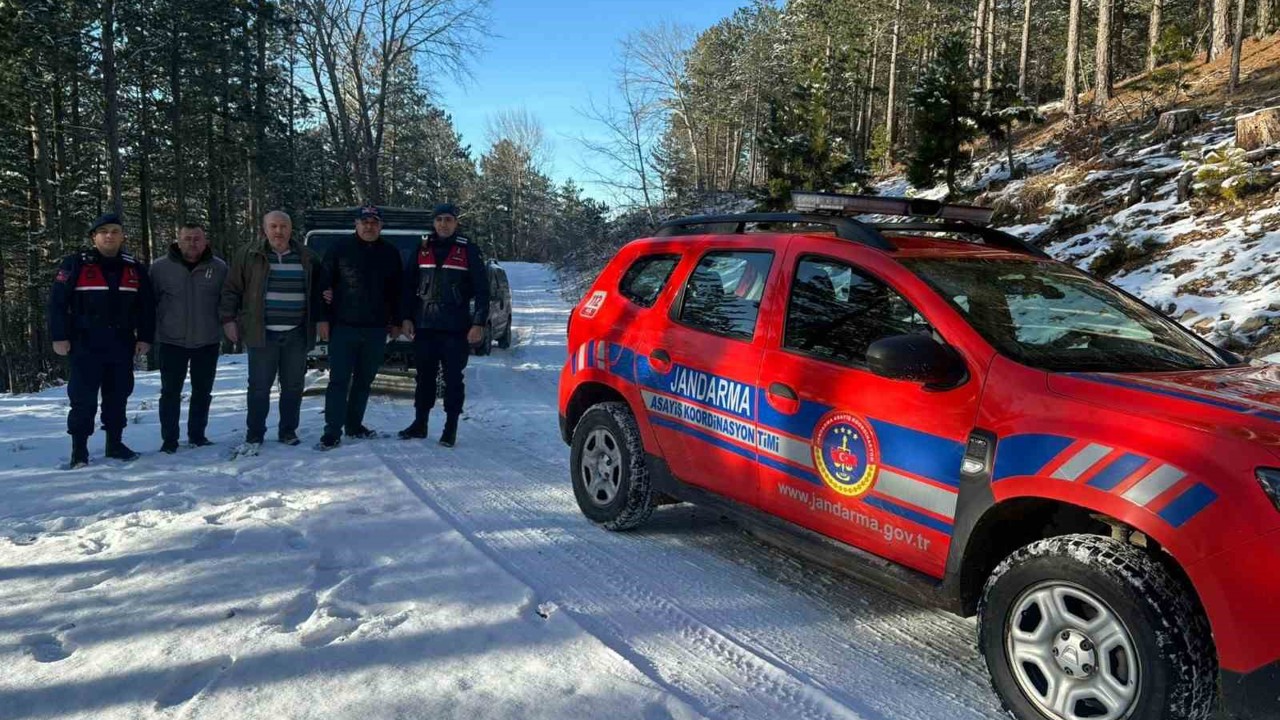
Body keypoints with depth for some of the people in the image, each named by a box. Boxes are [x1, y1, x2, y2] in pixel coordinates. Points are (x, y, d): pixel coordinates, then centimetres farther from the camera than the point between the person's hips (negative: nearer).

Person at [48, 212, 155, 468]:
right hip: (85, 346, -3)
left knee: (118, 396, 10)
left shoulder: (134, 269, 9)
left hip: (121, 347, 4)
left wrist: (145, 338, 6)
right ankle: (79, 450, 8)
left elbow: (147, 307, 12)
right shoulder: (75, 265, -2)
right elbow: (58, 302, -3)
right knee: (84, 398, -1)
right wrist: (59, 337, -8)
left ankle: (115, 443, 22)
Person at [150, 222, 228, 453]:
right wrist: (150, 333, 1)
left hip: (207, 342, 1)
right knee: (170, 392, 3)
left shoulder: (219, 268, -1)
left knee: (203, 391, 10)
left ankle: (197, 435, 24)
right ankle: (169, 439, 11)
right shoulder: (160, 267, -4)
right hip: (171, 341, -1)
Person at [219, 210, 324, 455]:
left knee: (293, 386, 8)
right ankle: (254, 436, 10)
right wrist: (228, 319, -3)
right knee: (259, 387, 1)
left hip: (296, 335, 2)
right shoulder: (250, 256, 2)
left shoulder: (307, 257, 8)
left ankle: (288, 431, 21)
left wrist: (320, 320, 10)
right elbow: (231, 290, 4)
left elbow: (317, 292, 16)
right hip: (262, 334, -2)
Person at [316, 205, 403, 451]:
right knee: (339, 380, -4)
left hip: (376, 329, 3)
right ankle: (332, 432, -3)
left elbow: (396, 291, 13)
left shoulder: (390, 253, 9)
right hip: (343, 326, -3)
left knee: (364, 380, 11)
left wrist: (396, 322, 11)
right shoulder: (340, 249, 0)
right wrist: (324, 318, -5)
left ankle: (354, 425, 23)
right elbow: (325, 283, 1)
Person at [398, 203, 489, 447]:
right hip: (424, 326, 3)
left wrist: (478, 323, -9)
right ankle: (420, 423, 22)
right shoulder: (422, 249, 10)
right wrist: (406, 318, 6)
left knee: (453, 379, 2)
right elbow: (408, 285, 13)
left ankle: (451, 428, 10)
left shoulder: (468, 250, 0)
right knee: (424, 376, 11)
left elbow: (482, 289, -2)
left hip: (455, 328, -3)